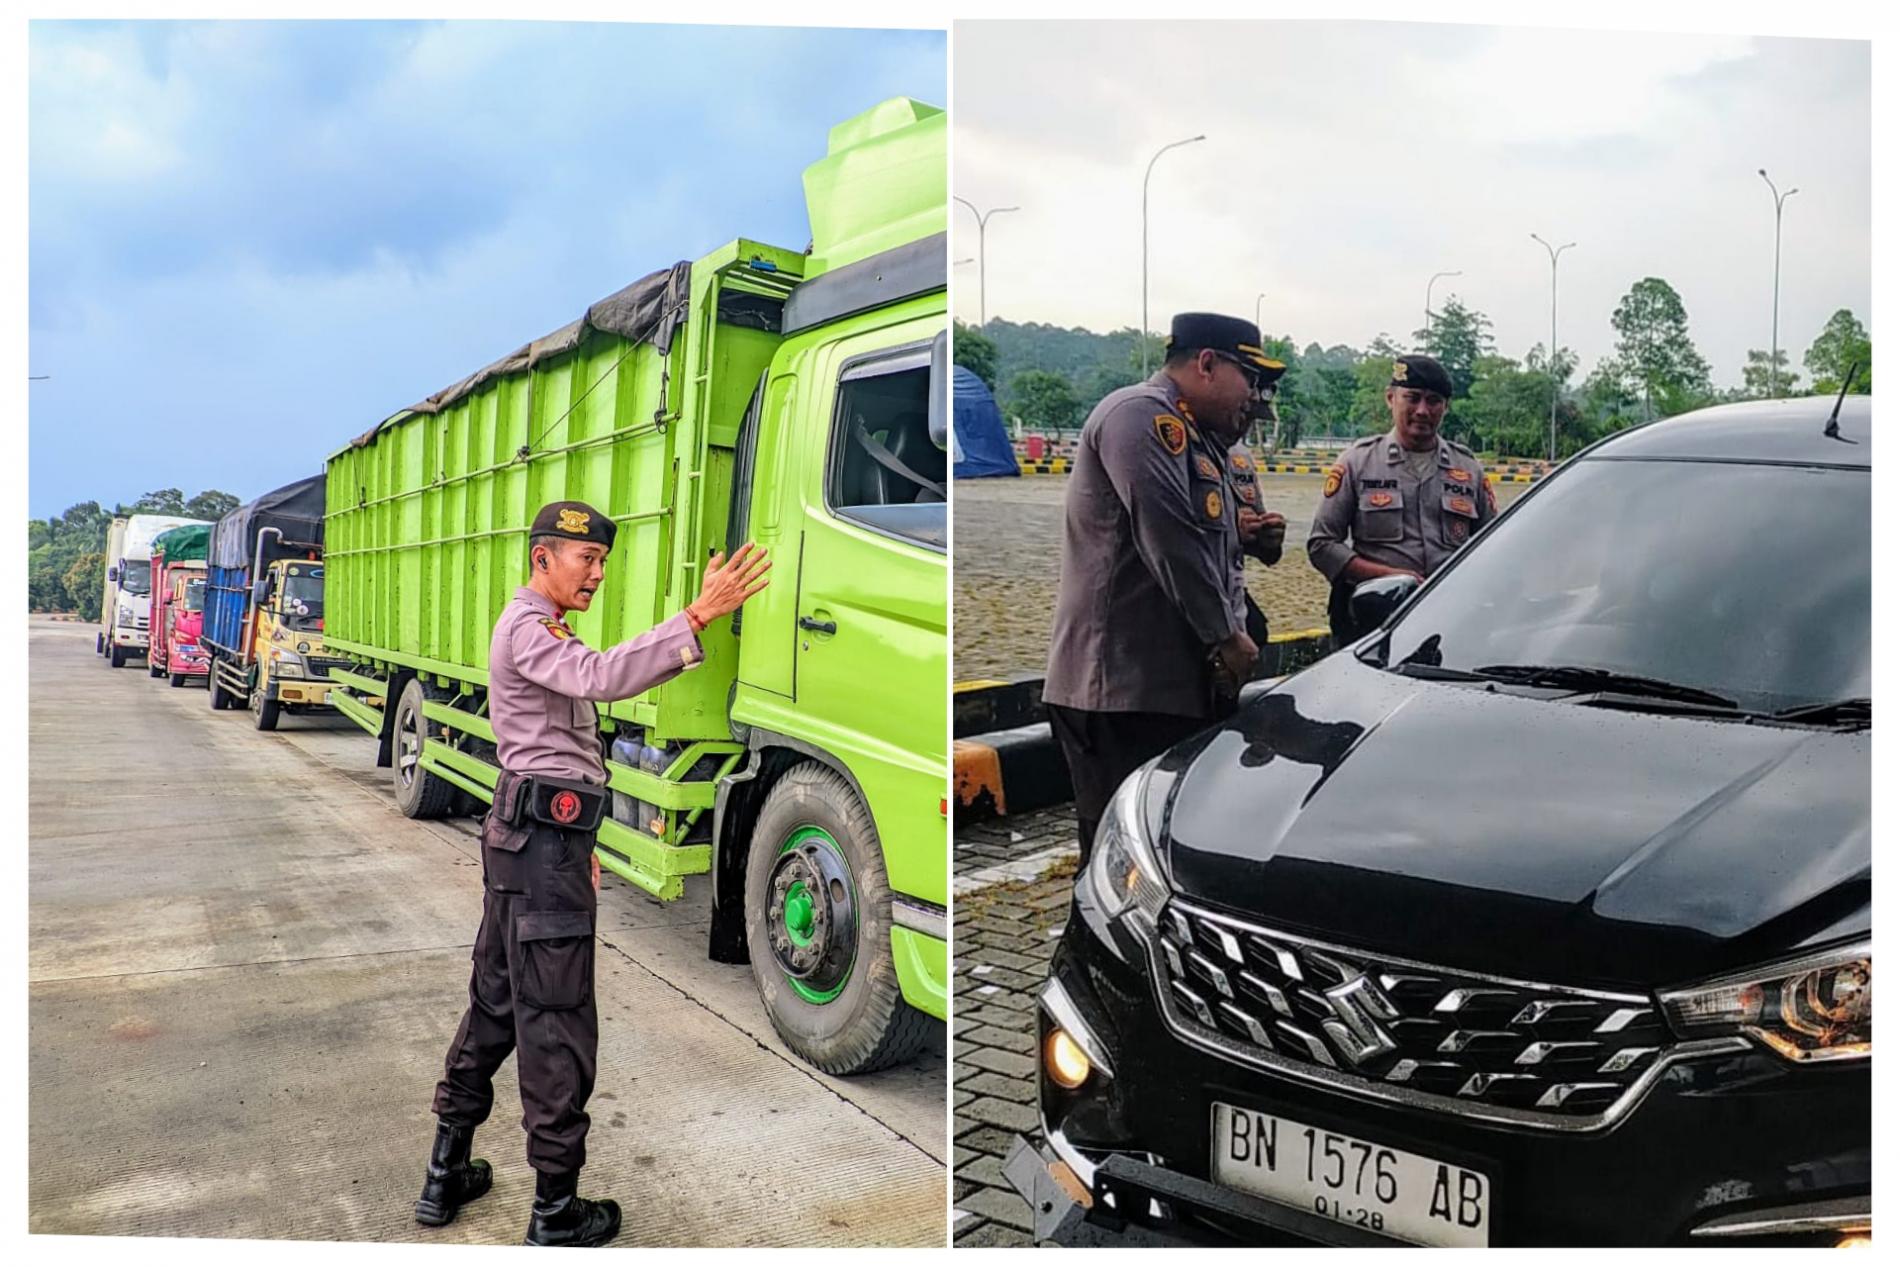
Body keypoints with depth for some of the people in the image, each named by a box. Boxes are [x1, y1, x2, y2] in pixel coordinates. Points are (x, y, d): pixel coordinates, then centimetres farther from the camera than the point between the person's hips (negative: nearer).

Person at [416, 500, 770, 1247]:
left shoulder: (536, 631, 22)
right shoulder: (527, 626, -12)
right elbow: (601, 677, -34)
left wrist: (577, 842, 26)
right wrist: (698, 617, -42)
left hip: (524, 831, 11)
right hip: (545, 838, -11)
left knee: (496, 1002, 16)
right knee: (557, 1023, -5)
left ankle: (448, 1171, 26)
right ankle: (556, 1211, 3)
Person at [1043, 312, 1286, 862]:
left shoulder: (1199, 438, 23)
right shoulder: (1141, 415, -10)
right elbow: (1168, 538, -18)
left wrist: (1244, 535, 9)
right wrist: (1226, 636, -12)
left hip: (1182, 682, 10)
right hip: (1123, 684, -10)